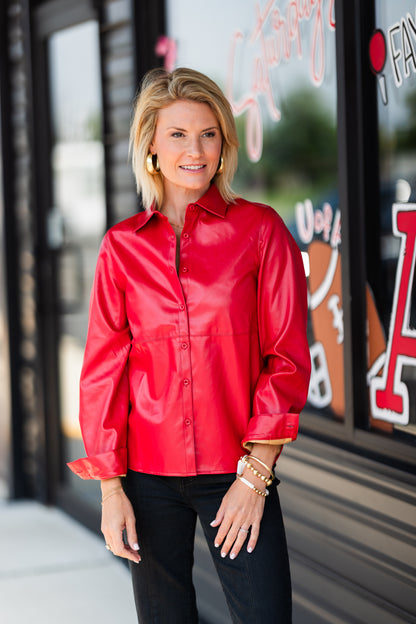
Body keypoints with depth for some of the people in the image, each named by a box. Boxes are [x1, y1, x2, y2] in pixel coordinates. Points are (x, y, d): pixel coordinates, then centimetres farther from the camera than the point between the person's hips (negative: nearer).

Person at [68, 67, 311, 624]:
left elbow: (287, 357, -2)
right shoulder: (123, 245, 5)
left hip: (239, 472, -1)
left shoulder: (260, 229, -1)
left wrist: (255, 473, -8)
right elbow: (104, 368, 6)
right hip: (147, 473, 2)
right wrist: (111, 486, 0)